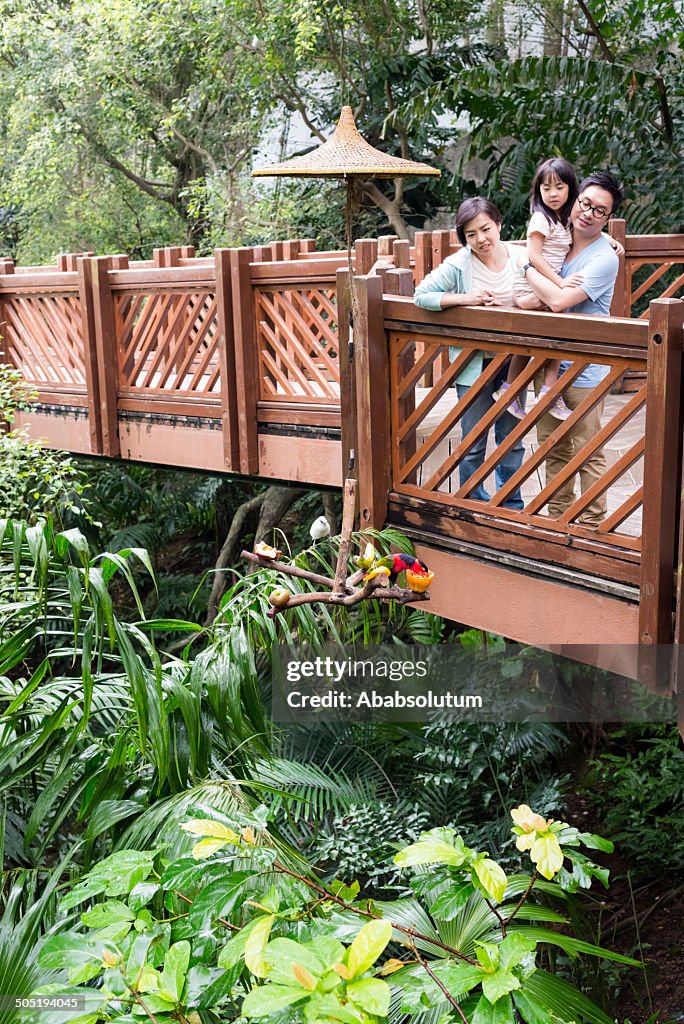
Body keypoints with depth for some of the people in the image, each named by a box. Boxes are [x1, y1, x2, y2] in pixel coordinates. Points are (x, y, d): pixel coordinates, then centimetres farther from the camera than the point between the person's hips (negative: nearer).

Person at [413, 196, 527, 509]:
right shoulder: (458, 265, -10)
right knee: (474, 443, 6)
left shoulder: (521, 257, -3)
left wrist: (504, 304, -17)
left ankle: (511, 505, 31)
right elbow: (421, 295, -12)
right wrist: (465, 299, -20)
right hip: (474, 363, -3)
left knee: (512, 440, 15)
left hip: (512, 362, 3)